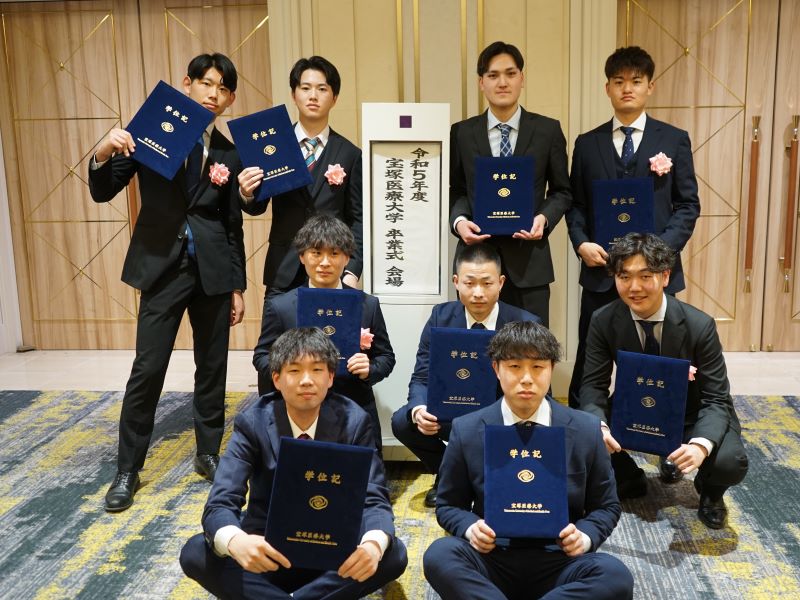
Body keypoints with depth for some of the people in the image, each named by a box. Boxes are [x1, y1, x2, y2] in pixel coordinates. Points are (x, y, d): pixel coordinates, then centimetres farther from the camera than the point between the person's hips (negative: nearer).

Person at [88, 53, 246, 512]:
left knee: (213, 366, 9)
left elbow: (233, 225, 11)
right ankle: (129, 469, 13)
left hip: (213, 269, 3)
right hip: (163, 266, -2)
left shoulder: (230, 155, 8)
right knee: (148, 369, -3)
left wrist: (238, 286, 10)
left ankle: (209, 453, 26)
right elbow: (103, 193, 0)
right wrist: (105, 155, -21)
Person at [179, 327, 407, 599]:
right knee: (195, 554, -25)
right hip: (268, 551, 0)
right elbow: (220, 503, -21)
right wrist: (236, 541, -46)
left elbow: (375, 499, -16)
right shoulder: (252, 423, -12)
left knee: (393, 555, -28)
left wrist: (374, 544, -41)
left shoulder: (354, 421, -11)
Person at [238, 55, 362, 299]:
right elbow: (258, 207, 7)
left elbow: (356, 219, 4)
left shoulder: (349, 154, 3)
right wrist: (247, 194, -16)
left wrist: (352, 272, -5)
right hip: (283, 271, 1)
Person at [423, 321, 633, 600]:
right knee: (438, 555, -31)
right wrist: (471, 528, -14)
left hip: (558, 562, 2)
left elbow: (606, 506, 10)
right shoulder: (466, 430, 0)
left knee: (617, 576, -30)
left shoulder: (586, 430, 2)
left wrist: (584, 537, -12)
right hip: (491, 560, -1)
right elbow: (448, 505, 9)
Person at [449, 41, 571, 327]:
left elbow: (561, 191, 9)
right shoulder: (461, 133, 7)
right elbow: (456, 190, 11)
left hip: (529, 260, 0)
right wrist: (459, 220, -9)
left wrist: (544, 218, -10)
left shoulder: (548, 130, 5)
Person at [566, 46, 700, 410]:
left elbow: (688, 204, 2)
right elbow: (575, 203, 8)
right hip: (600, 269, 1)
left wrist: (662, 248, -13)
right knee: (590, 361, 7)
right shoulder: (588, 143, 9)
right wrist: (581, 243, -10)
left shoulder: (674, 140, 5)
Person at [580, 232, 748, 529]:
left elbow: (716, 399, -20)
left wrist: (701, 445, -42)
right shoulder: (603, 321, -16)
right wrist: (598, 426, -36)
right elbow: (593, 385, -13)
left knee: (730, 463, -31)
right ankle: (629, 481, 11)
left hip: (690, 417, -2)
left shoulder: (699, 325, -22)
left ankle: (709, 493, 11)